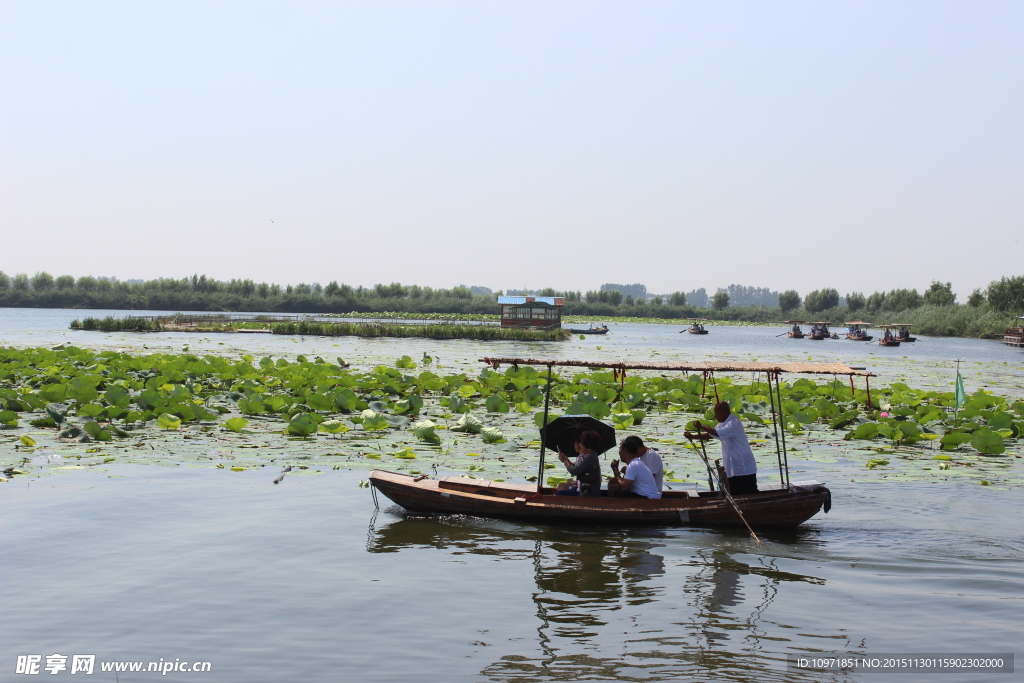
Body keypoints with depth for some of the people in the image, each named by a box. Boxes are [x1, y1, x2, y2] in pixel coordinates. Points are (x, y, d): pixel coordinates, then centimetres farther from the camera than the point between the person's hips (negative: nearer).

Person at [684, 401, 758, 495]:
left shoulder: (734, 423, -18)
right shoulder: (723, 424, 13)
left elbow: (717, 433, -29)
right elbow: (710, 435, 18)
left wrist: (701, 426, -21)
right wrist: (692, 436, 8)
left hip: (745, 469, -10)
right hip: (734, 470, 10)